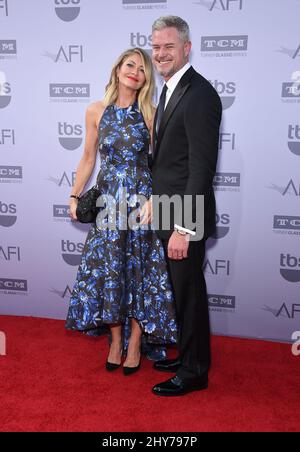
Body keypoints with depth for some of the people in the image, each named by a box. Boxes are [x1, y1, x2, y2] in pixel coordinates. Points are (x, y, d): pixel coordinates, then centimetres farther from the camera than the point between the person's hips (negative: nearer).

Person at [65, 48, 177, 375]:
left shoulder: (149, 113, -1)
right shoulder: (96, 111, 2)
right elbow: (88, 158, 8)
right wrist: (75, 196, 3)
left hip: (140, 200, -1)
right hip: (107, 200, 1)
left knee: (139, 269, 4)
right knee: (109, 268, 4)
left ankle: (134, 343, 20)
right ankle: (116, 340, 22)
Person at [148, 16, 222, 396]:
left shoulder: (199, 94, -18)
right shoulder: (169, 90, 13)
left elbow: (202, 167, -23)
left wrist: (183, 228, -24)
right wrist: (156, 198, 13)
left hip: (185, 217, -9)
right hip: (168, 213, 9)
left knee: (188, 293, 4)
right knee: (180, 290, 19)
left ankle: (194, 372, 23)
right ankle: (187, 354, 38)